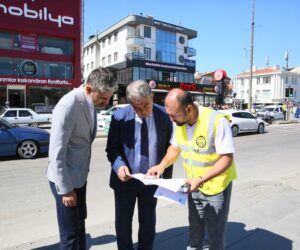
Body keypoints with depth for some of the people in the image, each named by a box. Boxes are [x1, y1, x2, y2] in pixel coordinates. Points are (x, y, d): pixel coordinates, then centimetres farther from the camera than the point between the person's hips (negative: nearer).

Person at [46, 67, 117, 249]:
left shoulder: (91, 102, 1)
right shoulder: (68, 106, -25)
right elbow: (56, 152, -23)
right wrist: (65, 189, -17)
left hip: (79, 176, 8)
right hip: (65, 179, -8)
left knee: (80, 224, 23)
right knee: (71, 232, 7)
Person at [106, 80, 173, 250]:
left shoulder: (164, 115, -10)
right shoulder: (120, 116, -13)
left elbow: (169, 147, -1)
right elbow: (112, 148, -7)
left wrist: (167, 177, 0)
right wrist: (119, 165, -27)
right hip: (126, 179, -1)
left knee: (148, 221, 22)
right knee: (123, 221, 18)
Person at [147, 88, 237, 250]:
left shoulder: (217, 121, -27)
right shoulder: (179, 122, -6)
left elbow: (226, 159, -25)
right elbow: (175, 148, 6)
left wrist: (201, 179, -35)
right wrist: (162, 165, -11)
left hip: (215, 187, -5)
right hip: (194, 186, 6)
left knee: (215, 234, 12)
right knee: (194, 230, 22)